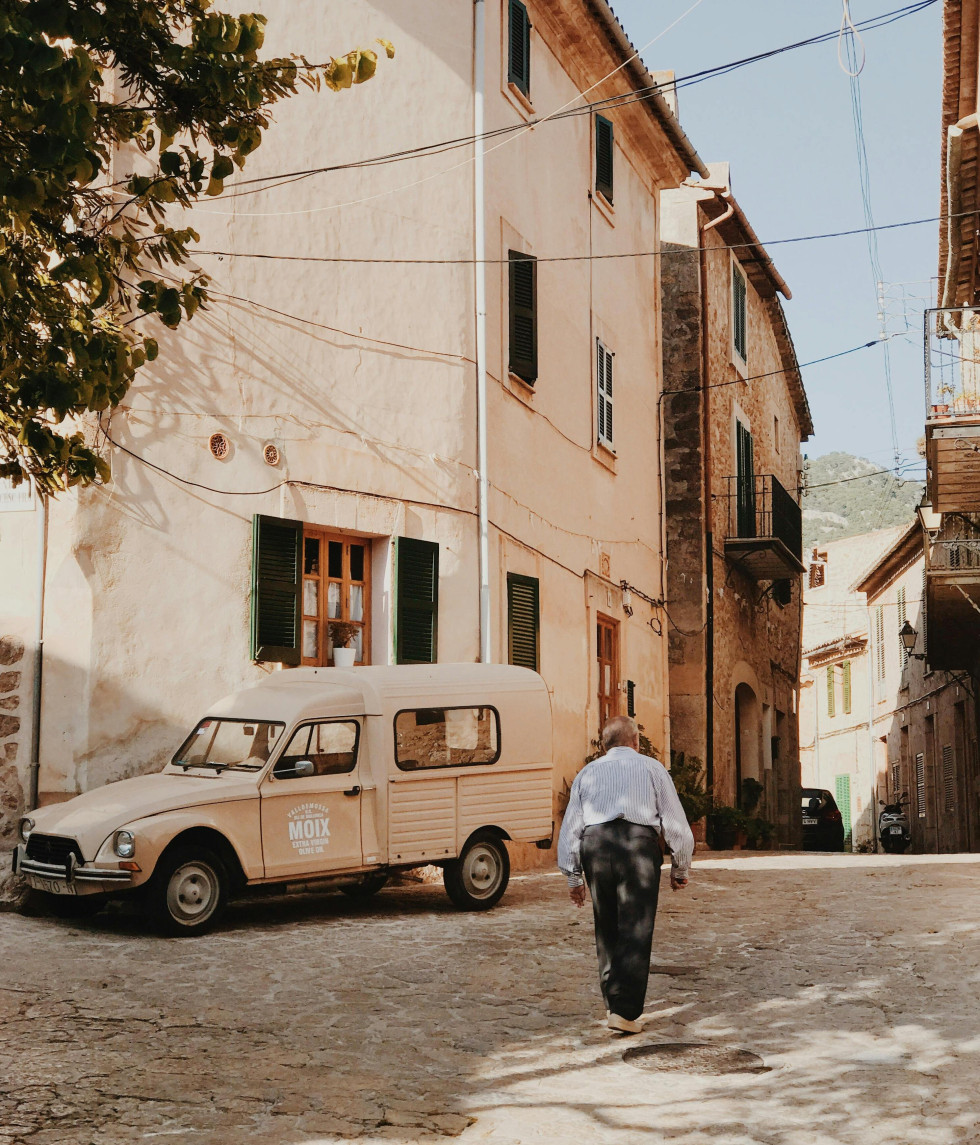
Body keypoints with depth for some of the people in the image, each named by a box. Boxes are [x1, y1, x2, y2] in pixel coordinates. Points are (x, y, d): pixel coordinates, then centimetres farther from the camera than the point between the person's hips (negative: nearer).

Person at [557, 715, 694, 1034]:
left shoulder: (588, 773, 22)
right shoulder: (651, 768, 16)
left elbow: (570, 827, 17)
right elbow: (675, 822, 10)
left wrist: (573, 877, 21)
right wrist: (680, 868, 20)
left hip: (594, 845, 3)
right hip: (638, 843, -3)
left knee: (606, 930, 15)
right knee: (635, 931, -3)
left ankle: (612, 1003, 20)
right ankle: (624, 1011, -10)